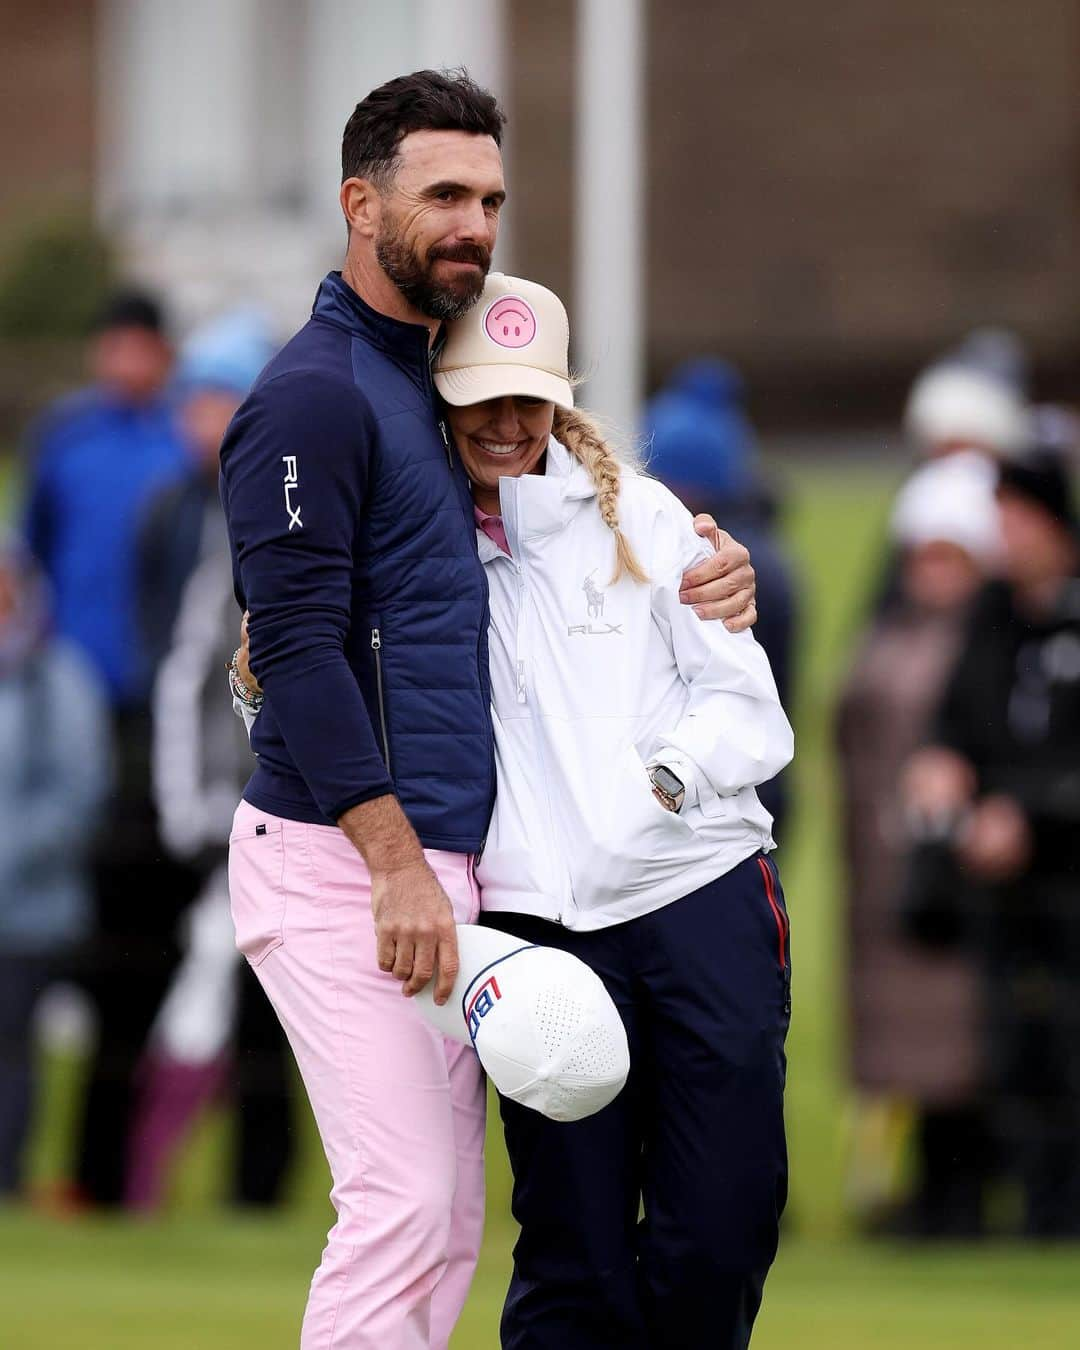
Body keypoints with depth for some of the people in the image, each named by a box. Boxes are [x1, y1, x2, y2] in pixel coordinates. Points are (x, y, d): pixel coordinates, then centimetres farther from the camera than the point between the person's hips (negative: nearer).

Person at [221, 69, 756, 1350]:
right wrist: (396, 861, -22)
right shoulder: (315, 392, -9)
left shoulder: (435, 377, 19)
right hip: (339, 858, -9)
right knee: (402, 1203, -15)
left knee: (447, 1225, 7)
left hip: (436, 859, 9)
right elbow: (295, 644, -16)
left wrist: (698, 559, 12)